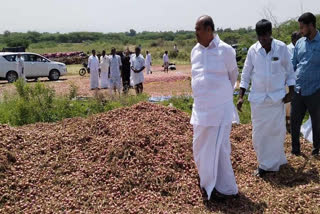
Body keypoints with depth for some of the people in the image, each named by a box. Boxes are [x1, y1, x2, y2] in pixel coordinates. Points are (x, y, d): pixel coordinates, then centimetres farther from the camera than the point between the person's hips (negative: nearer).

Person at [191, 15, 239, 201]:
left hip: (220, 109, -6)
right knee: (200, 147, 13)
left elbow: (233, 76, 3)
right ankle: (208, 181, 35)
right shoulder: (195, 51, 6)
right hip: (201, 108, 6)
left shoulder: (225, 50, -10)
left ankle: (224, 188, 14)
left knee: (218, 147, -3)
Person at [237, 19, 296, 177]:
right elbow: (246, 74, 3)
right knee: (258, 133, 5)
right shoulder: (253, 50, -3)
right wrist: (241, 96, -1)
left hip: (277, 97, -1)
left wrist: (291, 91, -2)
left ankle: (269, 164, 19)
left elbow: (289, 70, 3)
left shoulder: (281, 48, -5)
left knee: (277, 131, 3)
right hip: (257, 97, 1)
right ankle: (265, 162, 21)